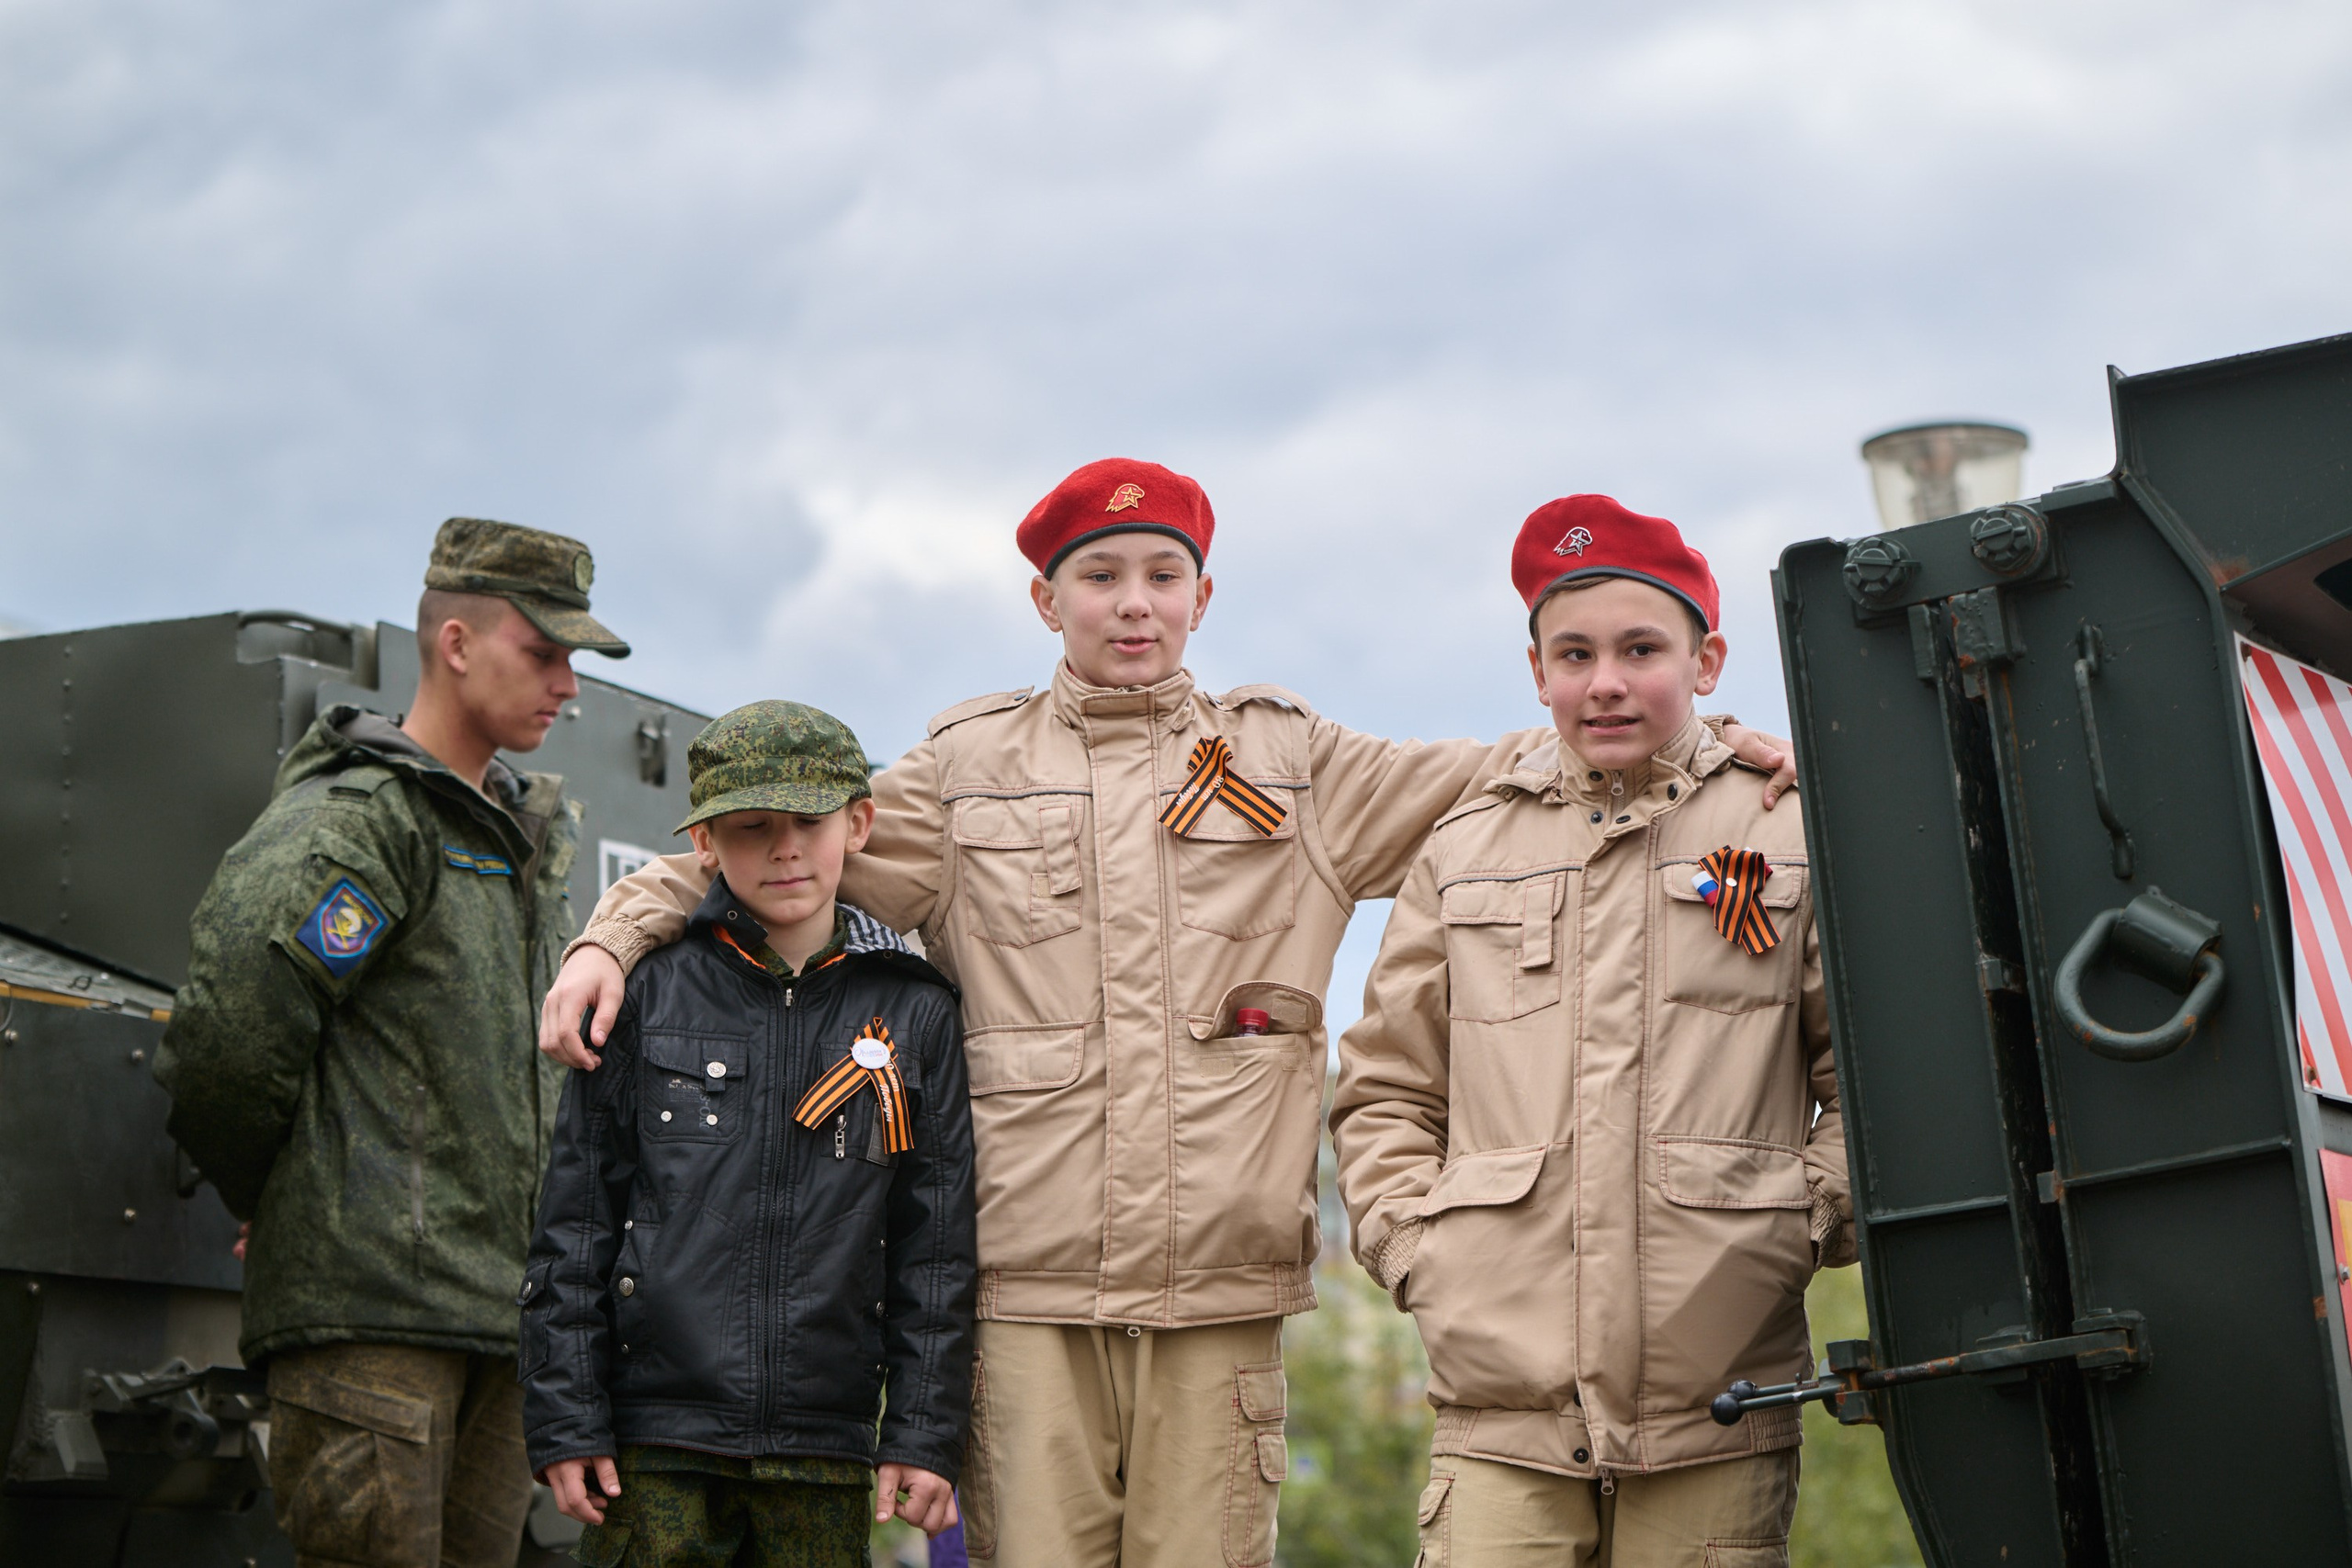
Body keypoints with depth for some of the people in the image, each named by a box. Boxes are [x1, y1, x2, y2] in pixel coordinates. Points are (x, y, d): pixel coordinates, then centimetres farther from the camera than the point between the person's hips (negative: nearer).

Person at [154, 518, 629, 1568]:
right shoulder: (356, 818, -9)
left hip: (499, 1312, 8)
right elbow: (230, 1020, -20)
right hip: (373, 1299, -8)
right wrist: (268, 1195, -6)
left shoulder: (529, 839, 20)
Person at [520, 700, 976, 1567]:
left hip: (824, 1458, 1)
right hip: (655, 1441, -1)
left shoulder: (914, 1012, 5)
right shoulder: (648, 992, 2)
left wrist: (927, 1431, 1)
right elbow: (575, 1218, 3)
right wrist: (564, 1419, -1)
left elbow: (936, 1245, 6)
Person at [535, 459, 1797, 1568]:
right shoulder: (968, 769, 15)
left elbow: (1519, 780, 17)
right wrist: (612, 937, 2)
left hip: (1219, 1294, 1)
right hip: (1027, 1289, 0)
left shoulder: (1288, 762, 16)